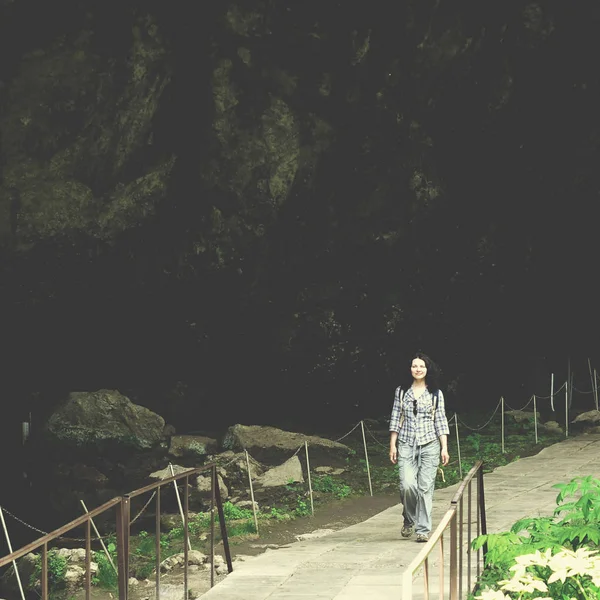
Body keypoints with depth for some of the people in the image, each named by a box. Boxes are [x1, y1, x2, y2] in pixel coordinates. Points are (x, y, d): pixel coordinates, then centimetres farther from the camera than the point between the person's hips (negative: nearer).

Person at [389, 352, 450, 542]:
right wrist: (392, 445, 3)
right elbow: (395, 419, 9)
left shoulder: (436, 394, 6)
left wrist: (444, 448, 0)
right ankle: (409, 519, 12)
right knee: (408, 485, -14)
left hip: (429, 445, 0)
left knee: (426, 487, -4)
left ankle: (423, 529, 1)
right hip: (406, 445, 0)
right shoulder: (401, 391, 8)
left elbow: (441, 422, 6)